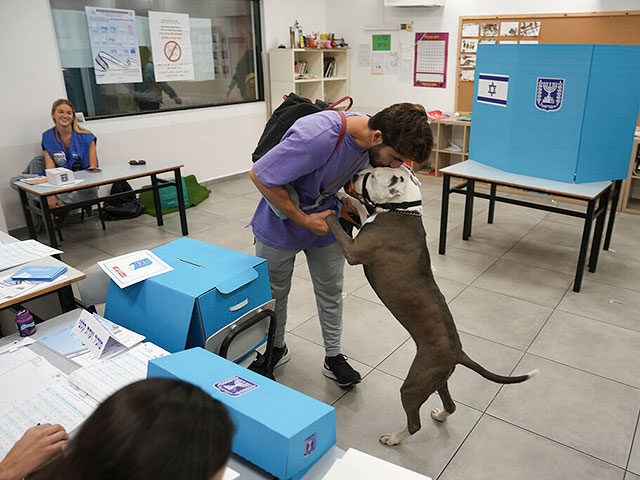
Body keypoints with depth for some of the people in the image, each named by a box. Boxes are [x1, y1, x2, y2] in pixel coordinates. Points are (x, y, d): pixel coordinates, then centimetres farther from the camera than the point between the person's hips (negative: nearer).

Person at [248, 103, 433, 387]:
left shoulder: (369, 138, -16)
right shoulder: (317, 137, -39)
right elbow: (259, 175, -31)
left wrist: (350, 204, -12)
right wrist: (303, 220, -26)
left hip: (326, 224, 5)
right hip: (281, 226, -5)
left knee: (331, 293, 13)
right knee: (274, 292, 15)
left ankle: (333, 357, 32)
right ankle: (277, 349, 40)